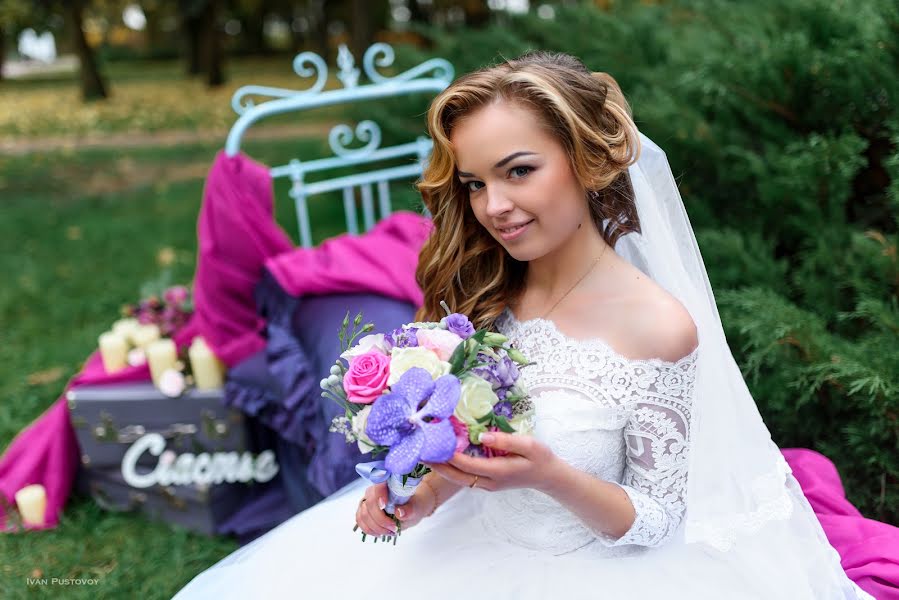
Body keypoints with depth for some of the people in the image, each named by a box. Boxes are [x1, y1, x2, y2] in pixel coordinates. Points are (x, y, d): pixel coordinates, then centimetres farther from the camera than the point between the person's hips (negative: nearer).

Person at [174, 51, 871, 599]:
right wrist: (428, 489, -14)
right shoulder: (488, 294, -4)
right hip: (461, 543, 5)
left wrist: (551, 477, -27)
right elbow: (465, 444, 6)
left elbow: (657, 520, -11)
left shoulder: (660, 327, -19)